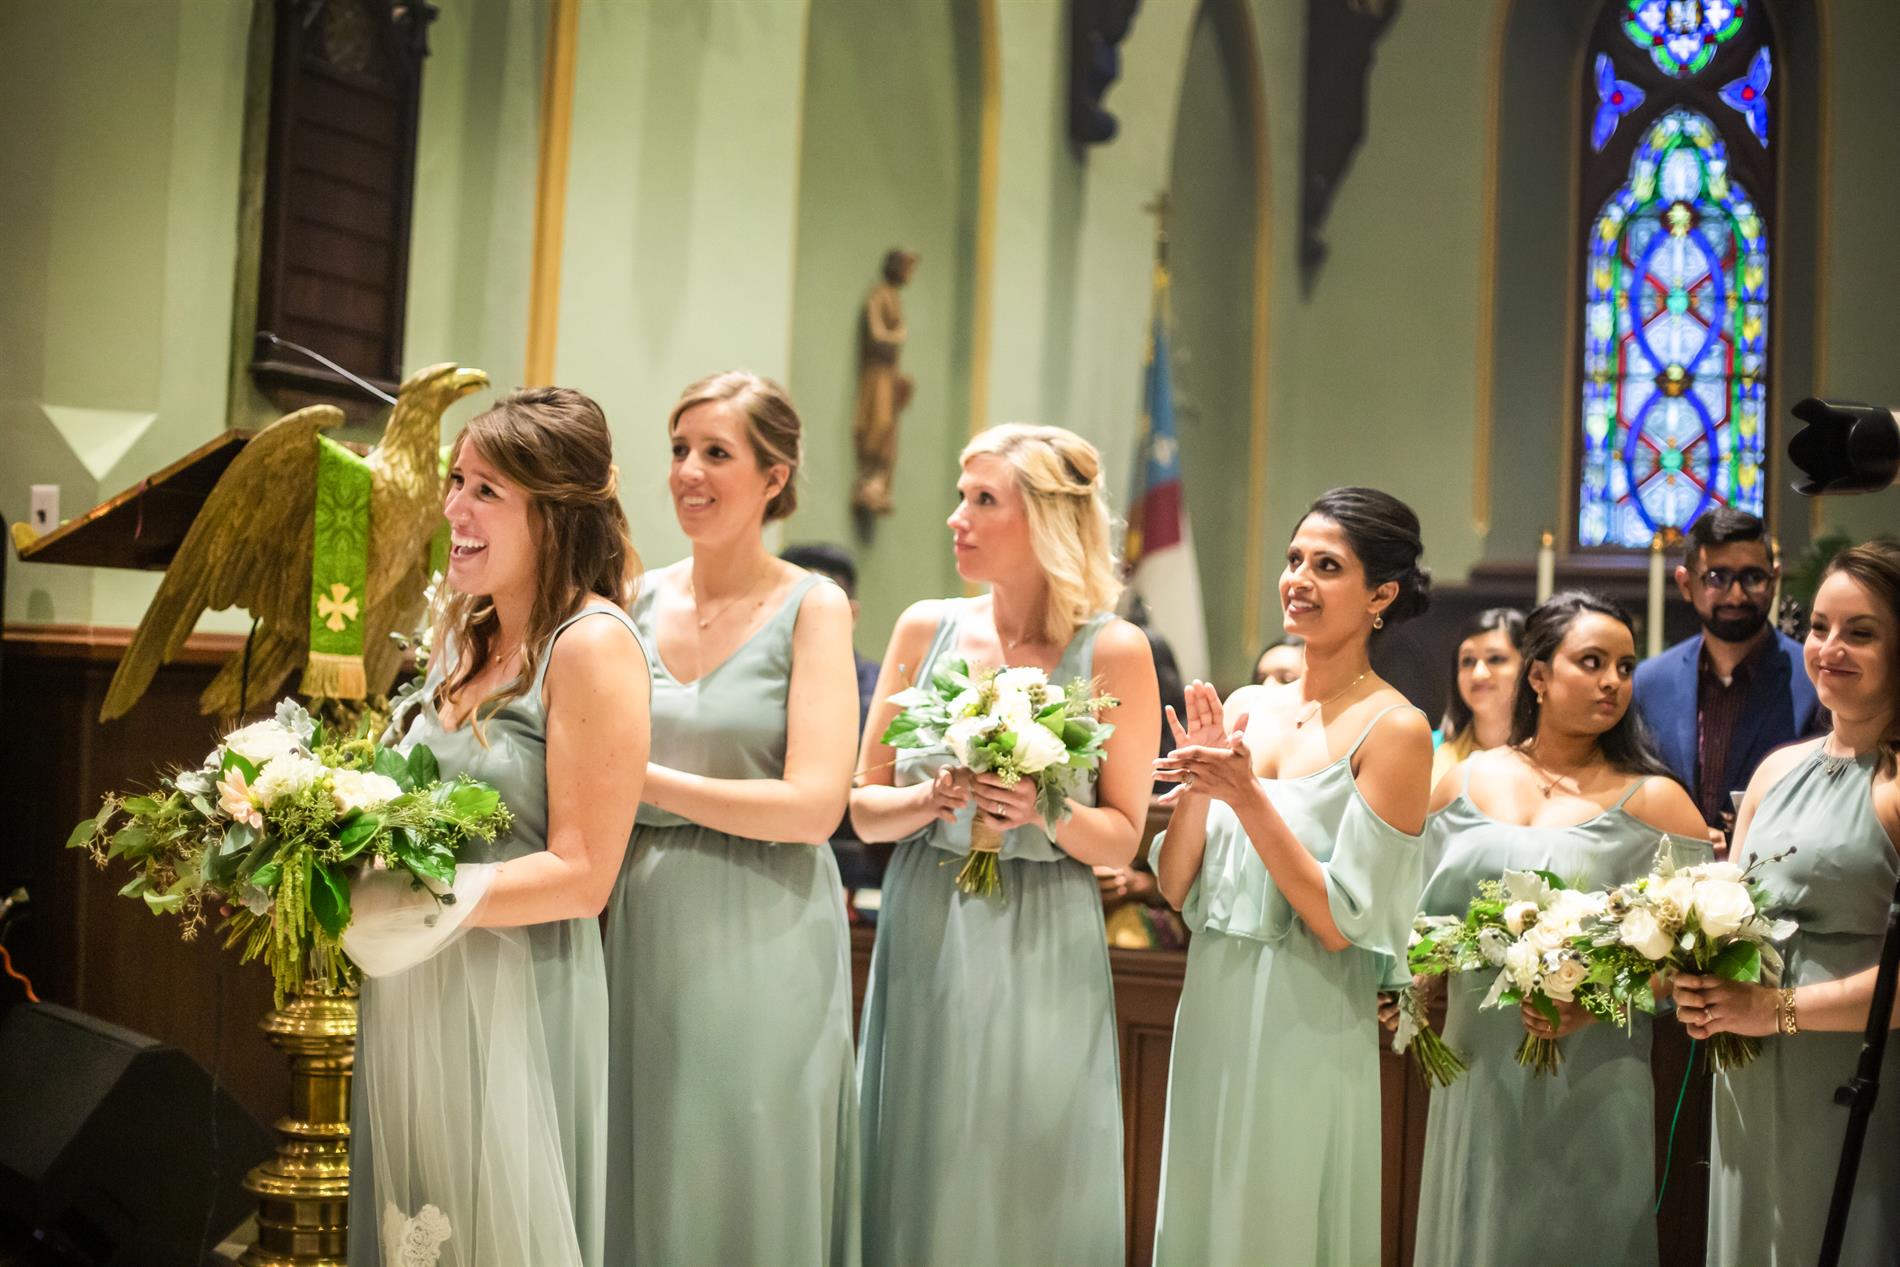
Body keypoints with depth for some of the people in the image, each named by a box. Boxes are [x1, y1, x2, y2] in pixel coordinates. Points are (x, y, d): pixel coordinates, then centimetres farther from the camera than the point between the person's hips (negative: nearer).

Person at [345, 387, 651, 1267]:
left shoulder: (591, 646, -13)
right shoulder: (466, 637, 11)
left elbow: (580, 877, -17)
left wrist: (408, 900, -21)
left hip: (513, 1002, -7)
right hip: (413, 996, 7)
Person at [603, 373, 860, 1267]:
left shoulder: (811, 608, -5)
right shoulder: (638, 603, 7)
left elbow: (814, 807, -14)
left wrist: (641, 779, -15)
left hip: (761, 934, -4)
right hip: (642, 926, 4)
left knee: (748, 1193, 4)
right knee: (642, 1189, 9)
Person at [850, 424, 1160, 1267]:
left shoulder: (1112, 651, -5)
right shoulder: (926, 629, 3)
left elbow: (1122, 840, -1)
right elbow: (863, 808, 6)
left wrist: (1046, 810, -20)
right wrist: (934, 799, -14)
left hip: (1040, 952, -2)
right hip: (924, 941, 3)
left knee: (1030, 1190, 3)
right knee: (920, 1184, 7)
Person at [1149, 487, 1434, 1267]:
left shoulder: (1395, 730, -11)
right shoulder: (1244, 708, 5)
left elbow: (1339, 923, -16)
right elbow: (1177, 890, 5)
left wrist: (1248, 797, -21)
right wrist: (1196, 788, -11)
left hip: (1306, 1034, -6)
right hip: (1211, 1020, 6)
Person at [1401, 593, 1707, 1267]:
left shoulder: (1652, 800, -3)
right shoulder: (1463, 782, 6)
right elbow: (1431, 914, 17)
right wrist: (1413, 991, 1)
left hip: (1590, 1082, -3)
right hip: (1477, 1077, 3)